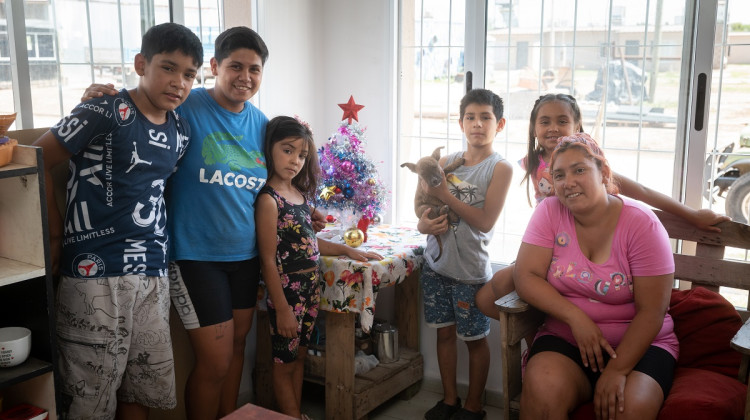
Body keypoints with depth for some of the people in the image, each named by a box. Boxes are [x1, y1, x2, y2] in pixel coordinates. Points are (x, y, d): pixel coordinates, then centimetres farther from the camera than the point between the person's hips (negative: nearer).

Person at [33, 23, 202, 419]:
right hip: (95, 272, -6)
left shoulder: (181, 132, 9)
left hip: (152, 273, 6)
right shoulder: (104, 113, -11)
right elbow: (37, 162, -5)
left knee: (146, 386, 14)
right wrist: (56, 235, -3)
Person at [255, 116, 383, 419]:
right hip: (287, 291, -8)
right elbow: (268, 261, -18)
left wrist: (348, 251, 16)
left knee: (299, 356, 18)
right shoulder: (269, 200, -17)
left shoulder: (302, 194, 6)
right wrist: (282, 309, -18)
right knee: (284, 362, 9)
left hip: (311, 288, 8)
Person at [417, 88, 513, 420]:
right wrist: (425, 224, -12)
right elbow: (424, 209, 10)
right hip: (436, 264, 5)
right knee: (445, 332, 14)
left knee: (475, 339, 8)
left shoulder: (500, 168, -8)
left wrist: (444, 195, -20)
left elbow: (485, 221, -17)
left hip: (470, 269, -4)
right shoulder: (445, 162, 5)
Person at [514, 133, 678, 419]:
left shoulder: (641, 223, -10)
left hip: (638, 344, -1)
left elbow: (650, 313, -12)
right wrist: (576, 318, -20)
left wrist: (617, 370, -20)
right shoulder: (549, 212, -3)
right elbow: (525, 277, -9)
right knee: (543, 390, -29)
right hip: (565, 339, 2)